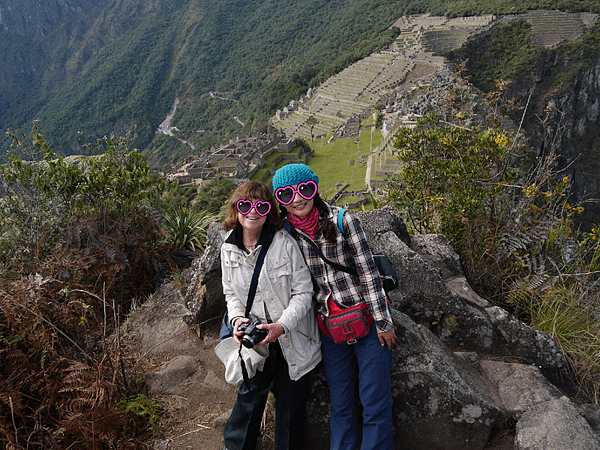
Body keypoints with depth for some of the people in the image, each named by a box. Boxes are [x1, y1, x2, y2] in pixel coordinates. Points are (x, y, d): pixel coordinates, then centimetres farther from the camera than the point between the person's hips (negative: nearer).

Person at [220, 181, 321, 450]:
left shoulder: (285, 243, -15)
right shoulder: (229, 249, -1)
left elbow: (304, 292, -13)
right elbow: (231, 293, 9)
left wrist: (282, 325, -25)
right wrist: (237, 319, -11)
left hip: (292, 337, -2)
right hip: (256, 336, 2)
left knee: (291, 398, 9)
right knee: (252, 390, 3)